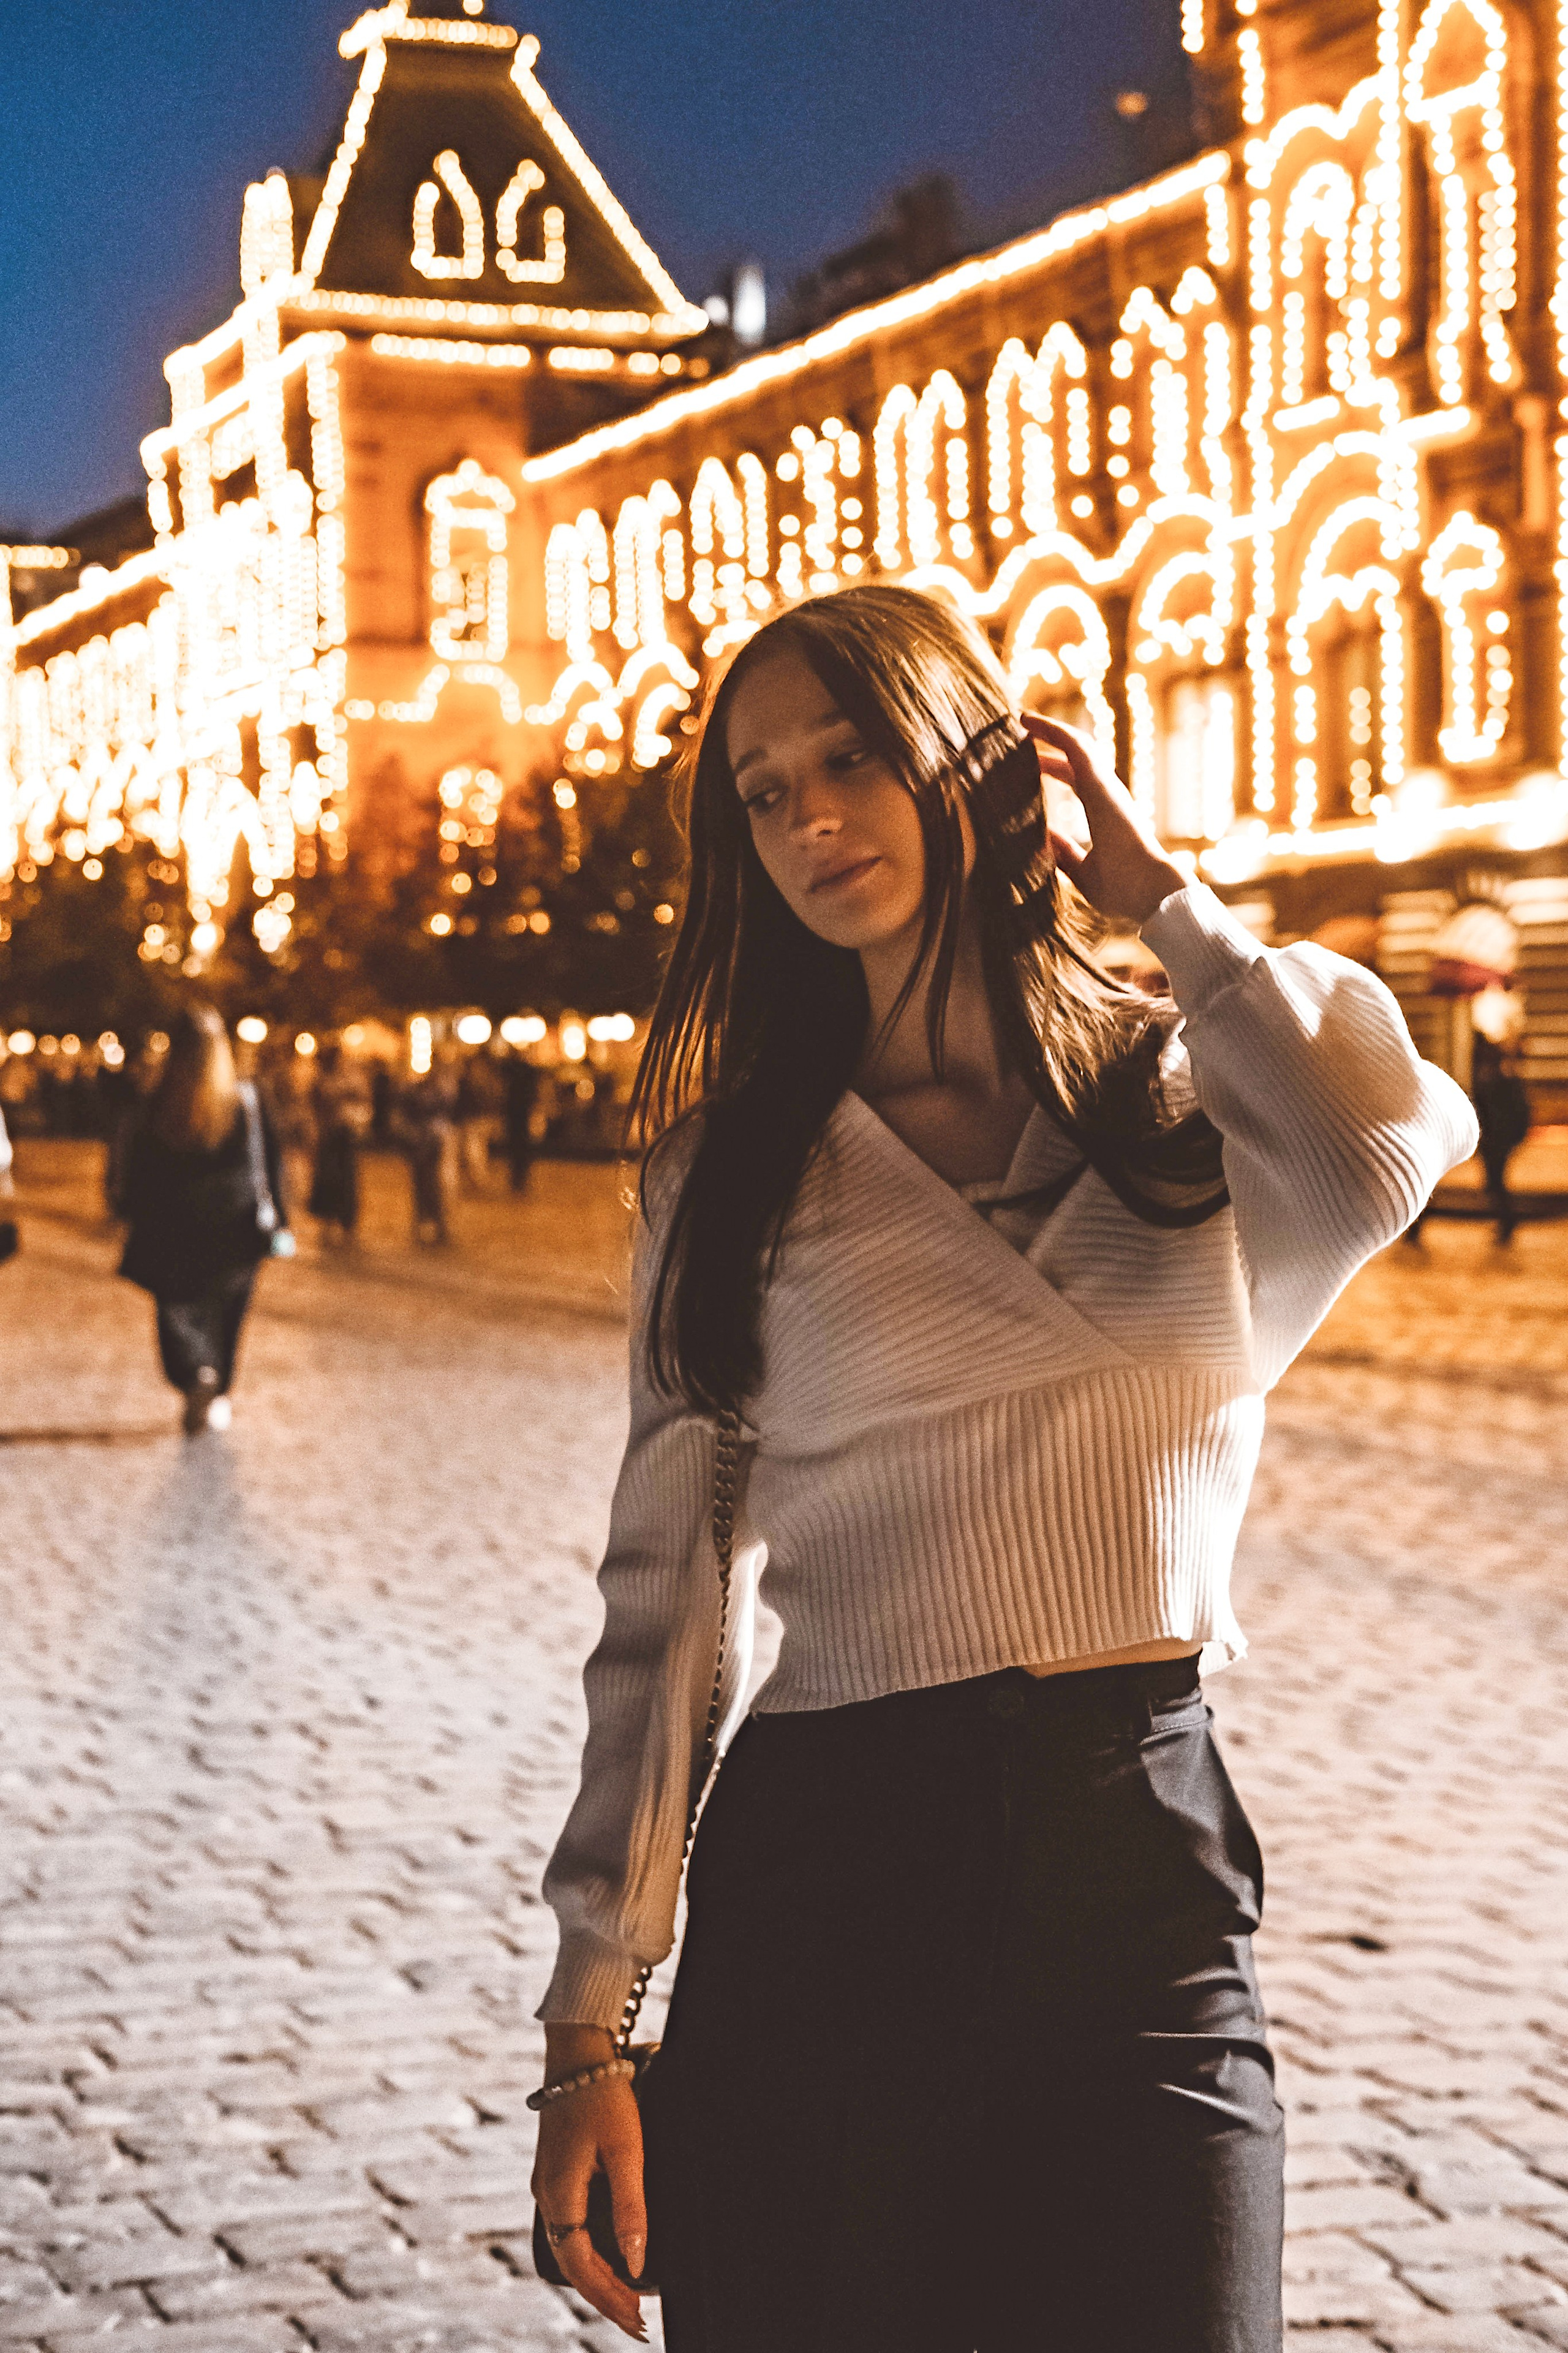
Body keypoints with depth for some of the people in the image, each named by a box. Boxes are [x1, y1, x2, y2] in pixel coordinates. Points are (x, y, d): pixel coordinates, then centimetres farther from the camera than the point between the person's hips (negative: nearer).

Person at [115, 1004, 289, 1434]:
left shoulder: (152, 1109, -6)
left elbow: (134, 1176, 1)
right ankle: (218, 1399, 25)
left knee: (178, 1310, 7)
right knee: (225, 1314, 18)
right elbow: (268, 1166, -4)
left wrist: (131, 1214, 17)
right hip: (235, 1236, 1)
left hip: (172, 1234, -1)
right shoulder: (248, 1103, -7)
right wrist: (277, 1223, 3)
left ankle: (196, 1374, -22)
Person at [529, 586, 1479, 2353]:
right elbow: (666, 1603, 4)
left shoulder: (1195, 1103, 7)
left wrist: (1158, 886, -3)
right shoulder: (731, 1173, 7)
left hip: (1134, 1889, 0)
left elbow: (1378, 1161, -19)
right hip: (813, 1889, 1)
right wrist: (590, 2029, 0)